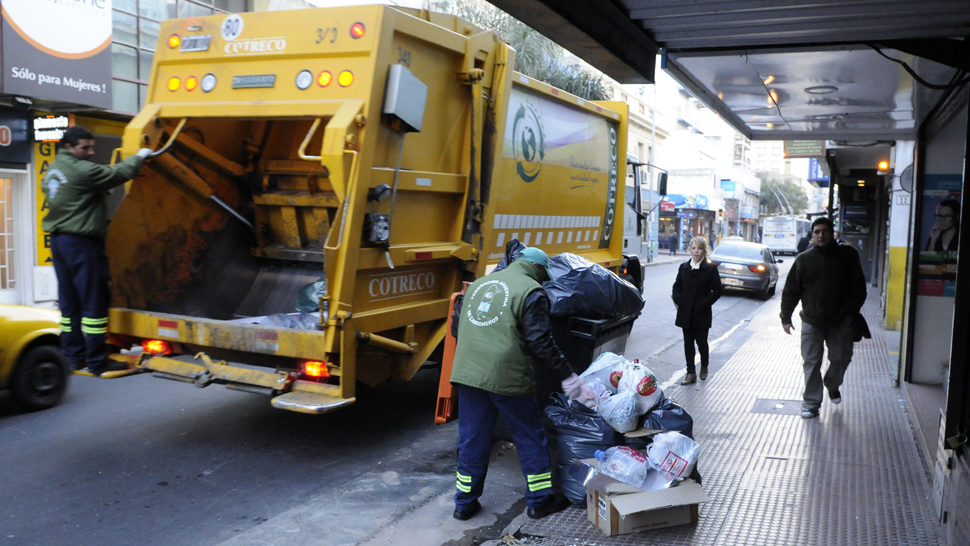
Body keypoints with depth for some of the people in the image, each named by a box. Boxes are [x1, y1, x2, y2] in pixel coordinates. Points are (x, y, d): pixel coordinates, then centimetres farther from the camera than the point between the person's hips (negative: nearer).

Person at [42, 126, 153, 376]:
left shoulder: (53, 168, 13)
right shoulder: (82, 171, -16)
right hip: (81, 242, -10)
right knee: (94, 301, -3)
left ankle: (73, 357, 18)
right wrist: (138, 157, 2)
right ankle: (97, 360, 0)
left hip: (58, 239, 10)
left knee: (69, 302, 13)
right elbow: (119, 174, -15)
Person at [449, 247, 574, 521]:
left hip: (467, 373, 6)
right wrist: (566, 375, -5)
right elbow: (539, 341, -12)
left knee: (471, 440, 14)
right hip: (507, 377, -6)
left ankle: (465, 503, 22)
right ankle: (540, 500, 20)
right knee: (530, 439, 10)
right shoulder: (531, 292, -5)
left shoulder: (478, 284, 18)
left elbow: (459, 328, 24)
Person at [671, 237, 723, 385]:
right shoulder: (684, 267, 6)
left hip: (702, 314, -3)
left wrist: (705, 303, -12)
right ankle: (691, 373, 13)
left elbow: (717, 289, -6)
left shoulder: (711, 269, -5)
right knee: (688, 342, 6)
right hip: (686, 312, 3)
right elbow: (677, 285, 12)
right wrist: (678, 299, -5)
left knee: (702, 342, 4)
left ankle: (704, 367, 31)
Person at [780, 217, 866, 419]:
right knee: (811, 363, 1)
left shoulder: (847, 255, 2)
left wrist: (852, 312, 1)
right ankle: (811, 402, 11)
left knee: (841, 359, 8)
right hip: (811, 321, 0)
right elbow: (791, 291, 4)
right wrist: (786, 317, 2)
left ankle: (832, 384, 39)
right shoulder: (804, 259, 1)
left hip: (840, 321, 1)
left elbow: (858, 287, 7)